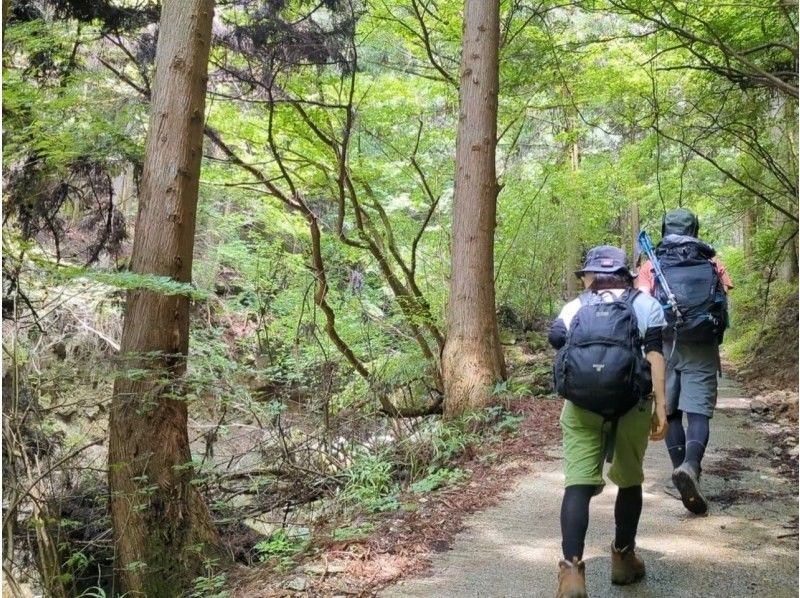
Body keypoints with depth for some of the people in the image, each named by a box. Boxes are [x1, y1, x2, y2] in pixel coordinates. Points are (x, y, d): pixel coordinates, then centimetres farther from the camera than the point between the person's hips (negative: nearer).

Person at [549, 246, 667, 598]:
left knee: (578, 484, -4)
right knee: (629, 482, 18)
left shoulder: (573, 308, 15)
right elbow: (654, 356, 1)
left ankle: (571, 569, -16)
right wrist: (660, 407, 0)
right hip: (630, 404, 0)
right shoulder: (644, 304, 12)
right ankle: (623, 559, 30)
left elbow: (559, 353, 14)